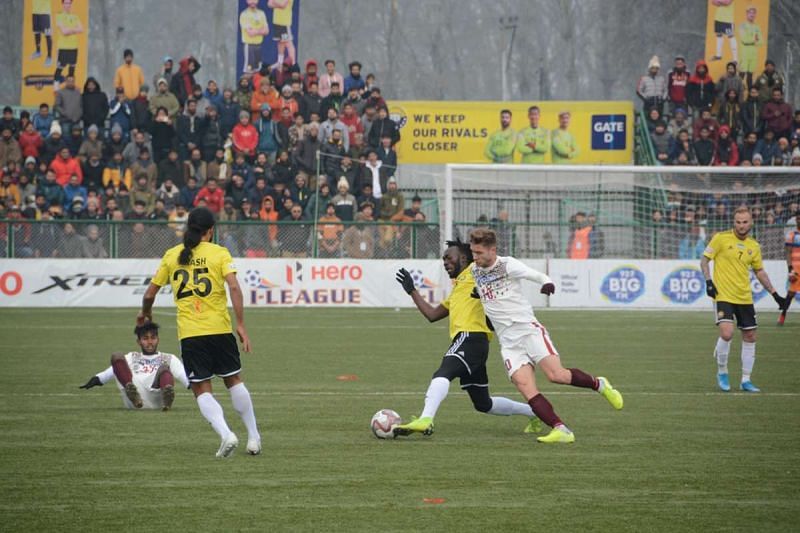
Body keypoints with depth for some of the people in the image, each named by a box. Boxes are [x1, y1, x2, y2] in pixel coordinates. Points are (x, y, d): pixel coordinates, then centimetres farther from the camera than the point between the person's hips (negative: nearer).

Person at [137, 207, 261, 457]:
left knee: (202, 390, 6)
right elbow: (234, 287, -13)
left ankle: (226, 434, -14)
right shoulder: (219, 253, 1)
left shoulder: (172, 255, 7)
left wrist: (145, 313, 33)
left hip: (189, 333, 0)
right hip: (219, 329, 0)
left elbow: (150, 293, 12)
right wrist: (241, 325, -12)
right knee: (234, 381, 16)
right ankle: (254, 437, 20)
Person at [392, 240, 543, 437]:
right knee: (483, 404, 15)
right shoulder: (456, 291, 33)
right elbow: (432, 314, 33)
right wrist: (412, 291, 33)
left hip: (471, 337, -10)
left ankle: (425, 420, -52)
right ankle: (534, 412, 27)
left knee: (442, 374, -31)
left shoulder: (473, 272, 8)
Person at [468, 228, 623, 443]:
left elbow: (535, 275, -15)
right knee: (524, 385, -18)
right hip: (508, 342, 5)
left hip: (528, 329, -5)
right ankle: (561, 430, -23)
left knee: (556, 375, -20)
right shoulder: (474, 271, 12)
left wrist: (547, 282, -34)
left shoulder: (507, 265, -5)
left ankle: (598, 384, 9)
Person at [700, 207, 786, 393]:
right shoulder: (721, 238, -6)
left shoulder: (754, 246, 7)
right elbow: (704, 260, -1)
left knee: (750, 337, 5)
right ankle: (722, 372, 2)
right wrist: (708, 281, -14)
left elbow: (759, 271, 18)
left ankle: (746, 380, 16)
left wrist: (775, 294, 14)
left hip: (745, 298, 5)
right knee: (727, 333, -21)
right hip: (723, 295, -5)